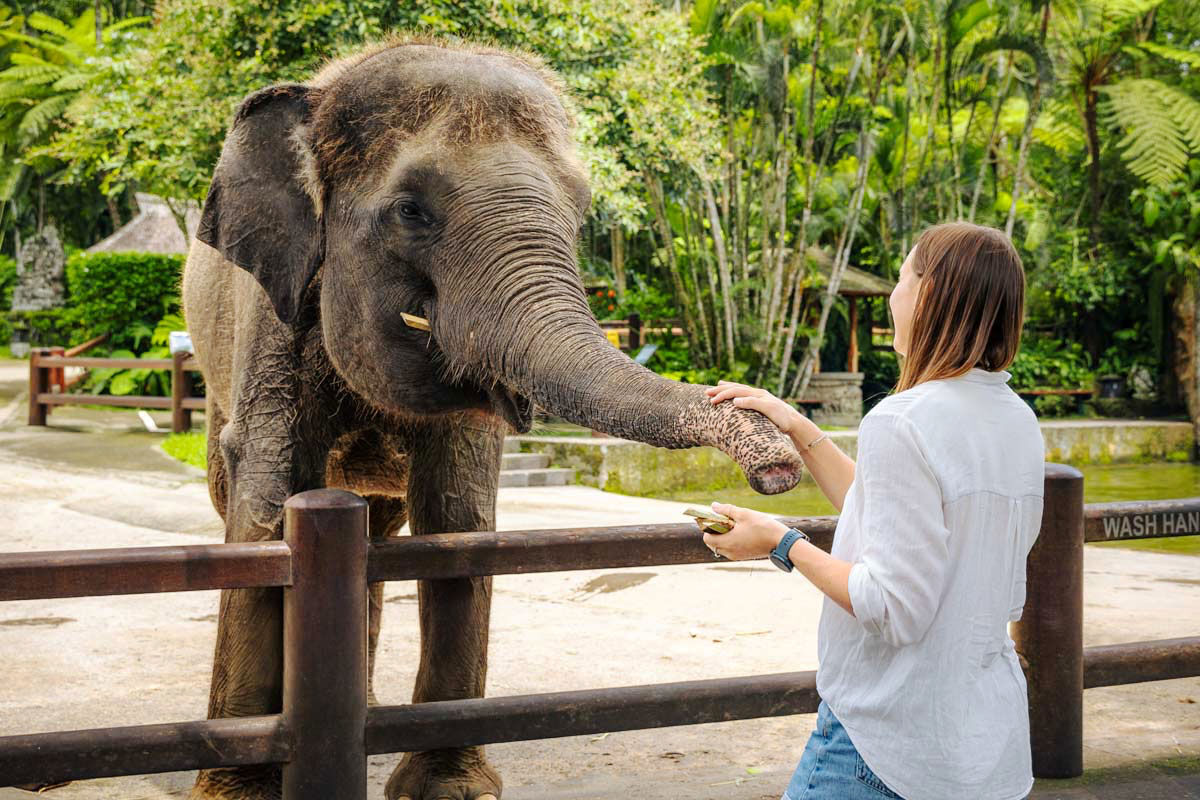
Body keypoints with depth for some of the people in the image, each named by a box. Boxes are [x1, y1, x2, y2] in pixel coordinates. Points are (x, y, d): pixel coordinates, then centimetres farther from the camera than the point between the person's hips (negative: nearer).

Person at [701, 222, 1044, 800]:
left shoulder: (902, 422, -19)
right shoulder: (1019, 424, 6)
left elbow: (894, 609, -22)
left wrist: (783, 544, -9)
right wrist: (801, 433, 15)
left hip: (894, 741, -8)